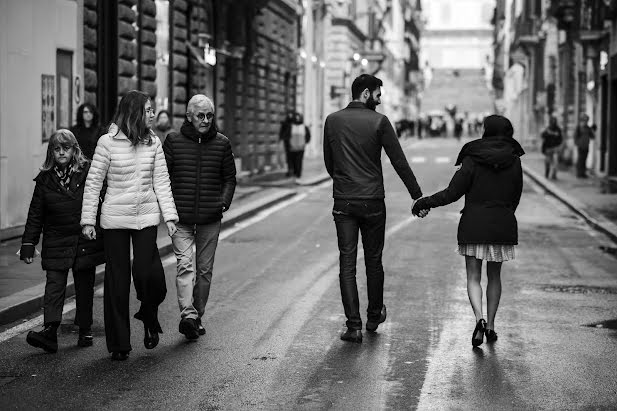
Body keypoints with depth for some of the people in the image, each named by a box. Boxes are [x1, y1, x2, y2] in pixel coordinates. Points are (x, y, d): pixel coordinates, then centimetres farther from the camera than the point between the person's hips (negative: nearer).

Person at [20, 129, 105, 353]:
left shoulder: (88, 172, 0)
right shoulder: (45, 179, 5)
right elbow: (35, 214, 7)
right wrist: (28, 244, 2)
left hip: (86, 240, -1)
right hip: (56, 243, 1)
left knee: (84, 286, 8)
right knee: (54, 285, -9)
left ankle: (85, 330, 20)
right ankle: (50, 330, -16)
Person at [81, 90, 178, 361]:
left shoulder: (153, 142, 3)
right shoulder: (107, 142, -6)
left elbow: (161, 181, 6)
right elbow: (93, 182, -2)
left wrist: (169, 214, -1)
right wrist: (88, 219, -4)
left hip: (146, 216, 2)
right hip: (115, 219, -2)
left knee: (146, 272, -12)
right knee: (117, 281, 4)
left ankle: (149, 319, 20)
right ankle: (118, 343, 15)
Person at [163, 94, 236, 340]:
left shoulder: (222, 143, 6)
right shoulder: (173, 141, 2)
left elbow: (229, 178, 13)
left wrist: (224, 201, -2)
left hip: (210, 219, 2)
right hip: (180, 218, -2)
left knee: (205, 269, 8)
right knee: (184, 264, -15)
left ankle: (197, 316, 19)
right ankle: (188, 314, -24)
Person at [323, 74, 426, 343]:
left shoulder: (332, 121, 4)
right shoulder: (379, 122, -7)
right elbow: (399, 162, -7)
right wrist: (417, 195, 0)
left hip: (343, 202, 2)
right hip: (372, 201, -2)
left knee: (347, 264, 2)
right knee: (373, 261, 14)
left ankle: (353, 326, -2)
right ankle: (374, 316, 30)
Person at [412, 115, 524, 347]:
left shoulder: (472, 160, -8)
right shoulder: (514, 161, 2)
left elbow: (453, 192, -9)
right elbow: (515, 197, 8)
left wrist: (425, 202, 4)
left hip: (474, 224, -3)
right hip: (502, 225, 3)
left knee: (473, 277, 4)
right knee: (494, 276, 15)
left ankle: (479, 319, -17)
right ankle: (490, 325, 17)